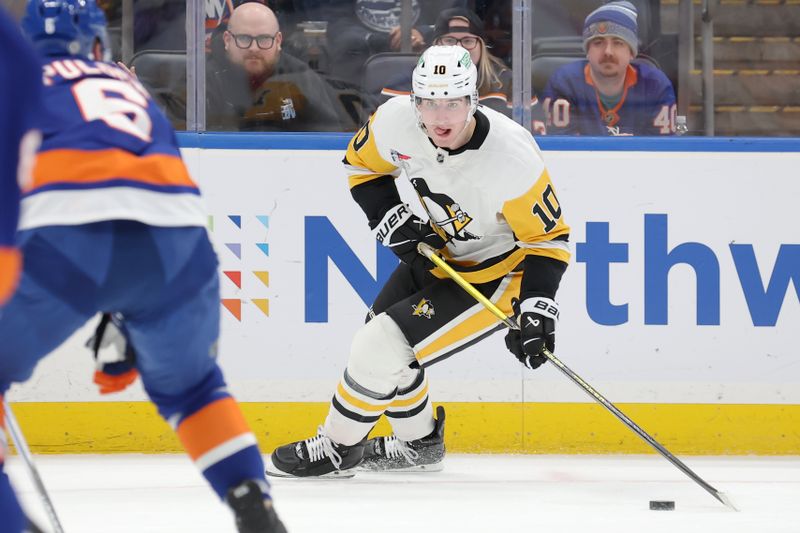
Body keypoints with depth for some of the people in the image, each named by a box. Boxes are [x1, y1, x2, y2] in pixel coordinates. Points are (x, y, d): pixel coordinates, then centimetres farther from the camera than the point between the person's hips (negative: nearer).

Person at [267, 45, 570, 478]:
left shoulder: (511, 158, -34)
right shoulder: (396, 120, -20)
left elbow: (548, 237, -22)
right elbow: (361, 163, 1)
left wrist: (537, 308, -31)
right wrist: (391, 218, -14)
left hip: (494, 273, -7)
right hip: (435, 250, 7)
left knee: (379, 348, -13)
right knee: (381, 333, 20)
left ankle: (337, 449, 9)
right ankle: (419, 443, 41)